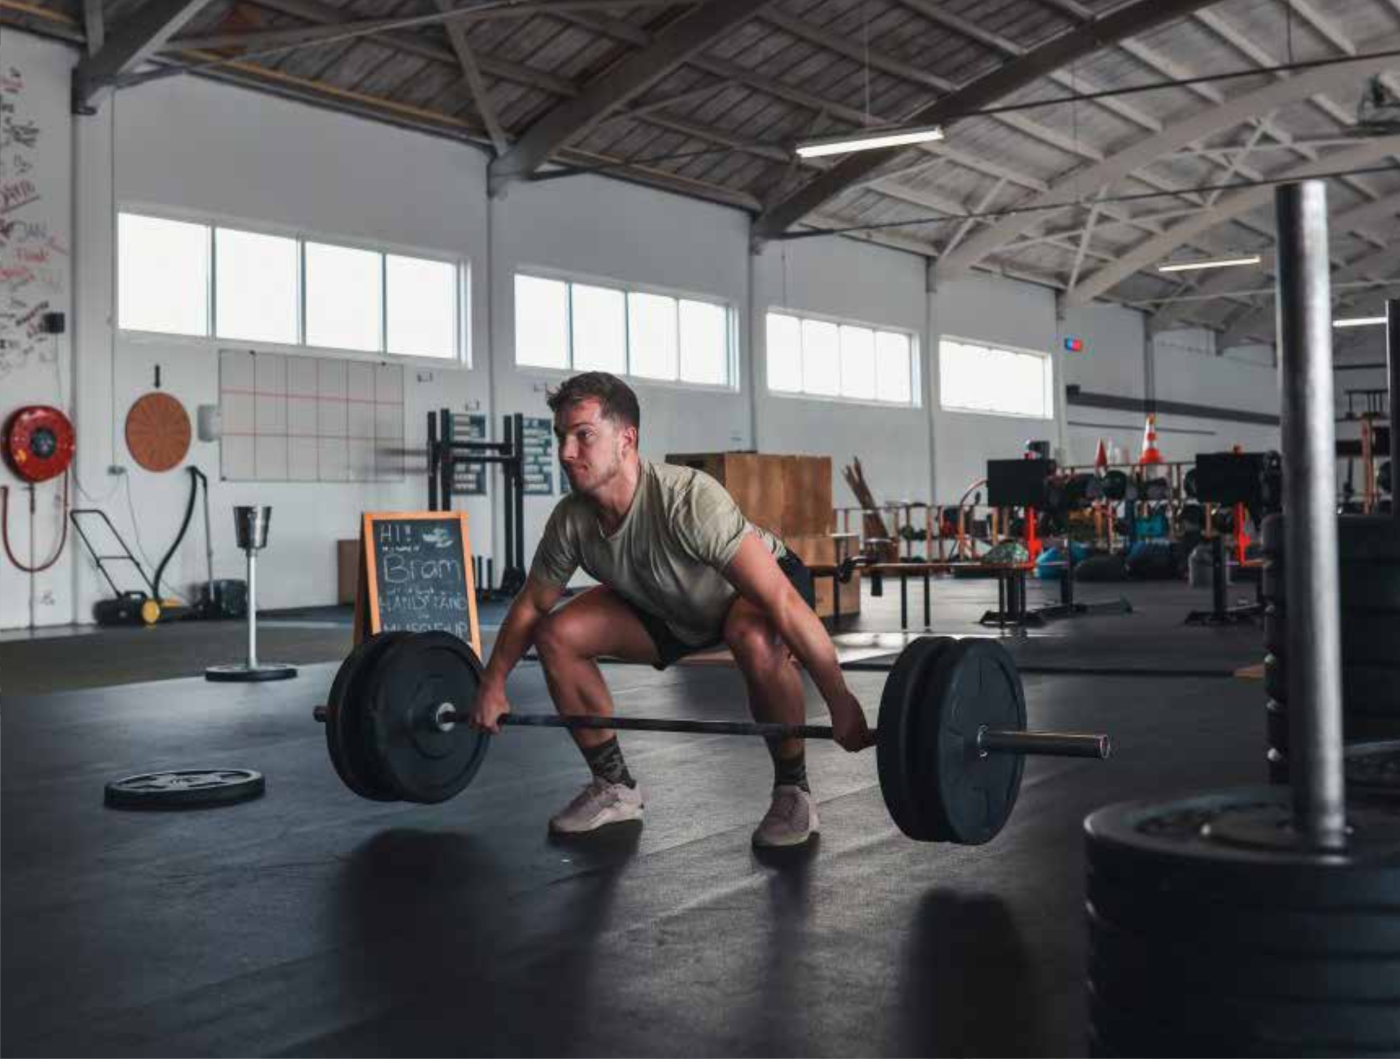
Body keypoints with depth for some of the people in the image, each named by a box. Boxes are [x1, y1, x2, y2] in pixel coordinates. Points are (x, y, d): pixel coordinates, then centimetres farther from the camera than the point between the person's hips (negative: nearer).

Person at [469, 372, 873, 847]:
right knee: (557, 635, -10)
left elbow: (781, 602, -43)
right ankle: (615, 786, 5)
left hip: (761, 582, -6)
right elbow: (530, 606, 0)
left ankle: (793, 791, -18)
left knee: (755, 640, -41)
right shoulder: (570, 520, -20)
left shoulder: (688, 499, -40)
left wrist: (841, 702, -44)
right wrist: (492, 685, 5)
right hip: (674, 609, 6)